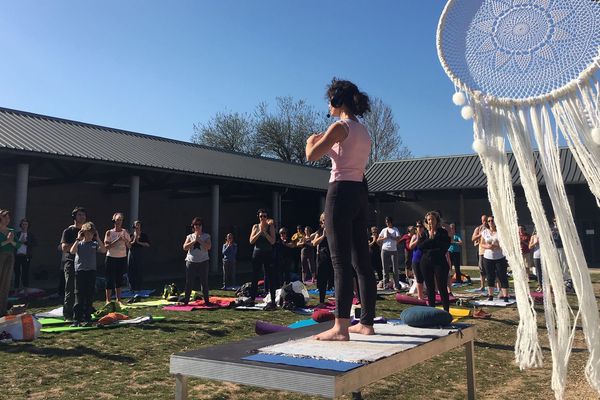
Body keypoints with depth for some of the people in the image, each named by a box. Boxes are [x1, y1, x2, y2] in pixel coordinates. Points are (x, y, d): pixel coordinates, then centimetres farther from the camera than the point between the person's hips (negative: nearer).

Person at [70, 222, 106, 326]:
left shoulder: (95, 244, 7)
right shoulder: (79, 244, 4)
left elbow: (104, 250, -10)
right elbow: (72, 251, -15)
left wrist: (97, 238, -9)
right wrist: (78, 239, -13)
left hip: (91, 271, 2)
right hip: (80, 271, -2)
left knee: (89, 296, 5)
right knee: (79, 296, -1)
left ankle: (87, 318, 12)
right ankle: (77, 319, 2)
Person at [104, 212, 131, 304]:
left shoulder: (125, 232, 6)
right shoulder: (109, 232, -2)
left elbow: (129, 246, 5)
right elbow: (106, 246, -10)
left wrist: (125, 240, -14)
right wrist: (117, 240, -18)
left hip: (122, 258, 3)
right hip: (111, 258, -3)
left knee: (119, 279, 8)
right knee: (110, 279, -1)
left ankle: (118, 299, 15)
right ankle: (108, 300, 7)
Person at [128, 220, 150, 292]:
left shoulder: (143, 235, 4)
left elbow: (148, 244, -3)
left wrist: (139, 242, -9)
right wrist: (133, 242, -10)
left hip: (140, 254, -2)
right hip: (132, 253, 2)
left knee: (139, 270, -4)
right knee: (131, 270, 2)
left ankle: (138, 287, 4)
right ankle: (132, 287, 13)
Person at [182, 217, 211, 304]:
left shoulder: (206, 236, 5)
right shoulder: (190, 236, 9)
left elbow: (208, 247, -11)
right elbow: (185, 247, -4)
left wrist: (199, 240, -16)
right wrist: (194, 240, -13)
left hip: (203, 262, -1)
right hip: (191, 262, 1)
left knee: (204, 282, 2)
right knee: (189, 282, 2)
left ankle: (206, 300, 10)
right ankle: (185, 300, 9)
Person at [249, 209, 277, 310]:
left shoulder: (270, 226, 1)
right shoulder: (255, 226, 7)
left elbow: (272, 241, -8)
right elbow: (251, 241, -3)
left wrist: (265, 232, -15)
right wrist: (259, 232, -12)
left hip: (268, 254, -3)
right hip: (257, 253, 3)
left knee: (270, 277, -5)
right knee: (254, 277, 10)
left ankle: (273, 301, -3)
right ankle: (252, 299, 22)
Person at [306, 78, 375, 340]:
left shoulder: (340, 126, -7)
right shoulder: (364, 131, 19)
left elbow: (312, 156, -13)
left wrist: (311, 141, 8)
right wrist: (328, 146, 29)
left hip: (341, 191, -9)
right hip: (360, 191, 9)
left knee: (341, 261, -10)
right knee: (361, 260, 9)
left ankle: (341, 327, -10)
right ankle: (366, 323, 15)